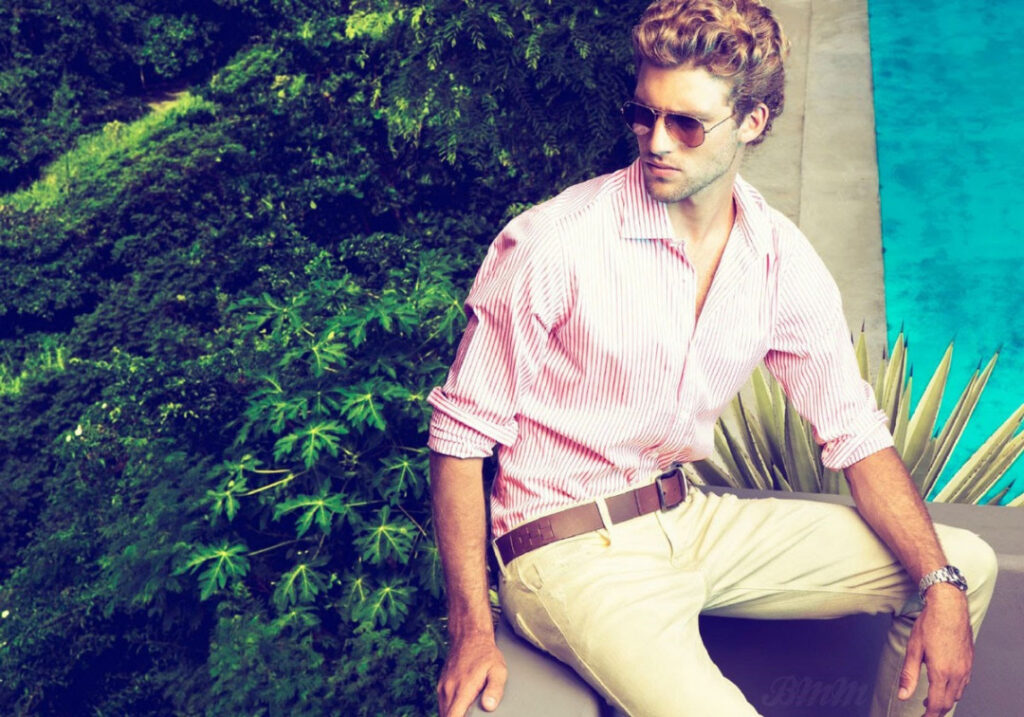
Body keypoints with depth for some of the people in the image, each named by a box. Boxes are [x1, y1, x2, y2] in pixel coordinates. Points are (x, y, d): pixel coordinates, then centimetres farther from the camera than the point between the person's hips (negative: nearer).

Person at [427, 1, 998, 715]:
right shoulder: (549, 246, -18)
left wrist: (942, 584, -8)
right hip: (571, 550, -6)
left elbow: (855, 433, 4)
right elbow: (462, 434, -12)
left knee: (967, 564, 4)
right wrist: (472, 632, -18)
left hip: (692, 519, 6)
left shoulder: (783, 259, -2)